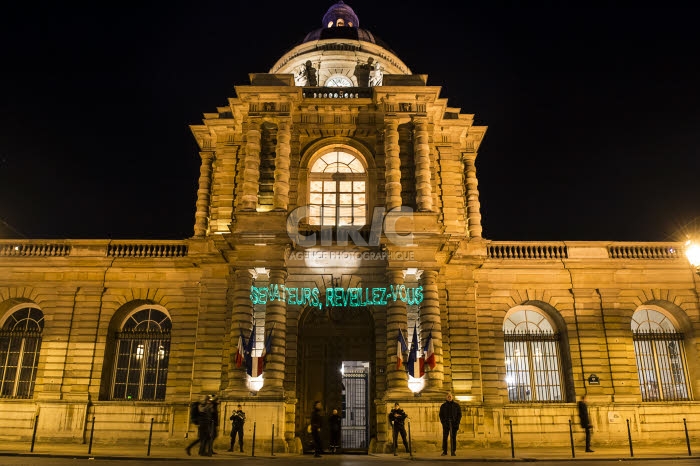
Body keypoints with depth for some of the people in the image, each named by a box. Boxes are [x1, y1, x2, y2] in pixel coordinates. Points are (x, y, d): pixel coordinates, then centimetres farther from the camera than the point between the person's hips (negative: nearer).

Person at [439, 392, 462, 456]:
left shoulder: (456, 405, 8)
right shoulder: (443, 406, 8)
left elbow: (459, 414, 6)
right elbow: (441, 415, 8)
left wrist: (457, 422, -6)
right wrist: (443, 422, -7)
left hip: (454, 424, 0)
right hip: (446, 424, 0)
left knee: (453, 438, -1)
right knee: (444, 438, -3)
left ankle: (453, 452, 4)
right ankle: (444, 451, 2)